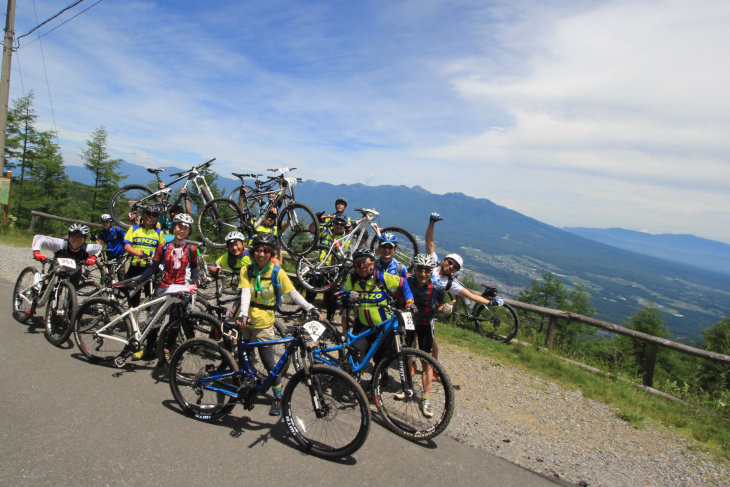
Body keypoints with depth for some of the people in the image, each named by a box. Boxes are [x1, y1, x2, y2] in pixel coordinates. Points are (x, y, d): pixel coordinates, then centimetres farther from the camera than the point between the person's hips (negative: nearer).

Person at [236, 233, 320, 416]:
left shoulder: (277, 272, -8)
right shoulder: (246, 270, -2)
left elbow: (293, 293, -11)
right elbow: (245, 292, -15)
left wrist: (310, 308, -24)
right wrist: (243, 314, -31)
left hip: (263, 323, -3)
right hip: (244, 321, 3)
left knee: (269, 363, -1)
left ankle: (278, 397, 17)